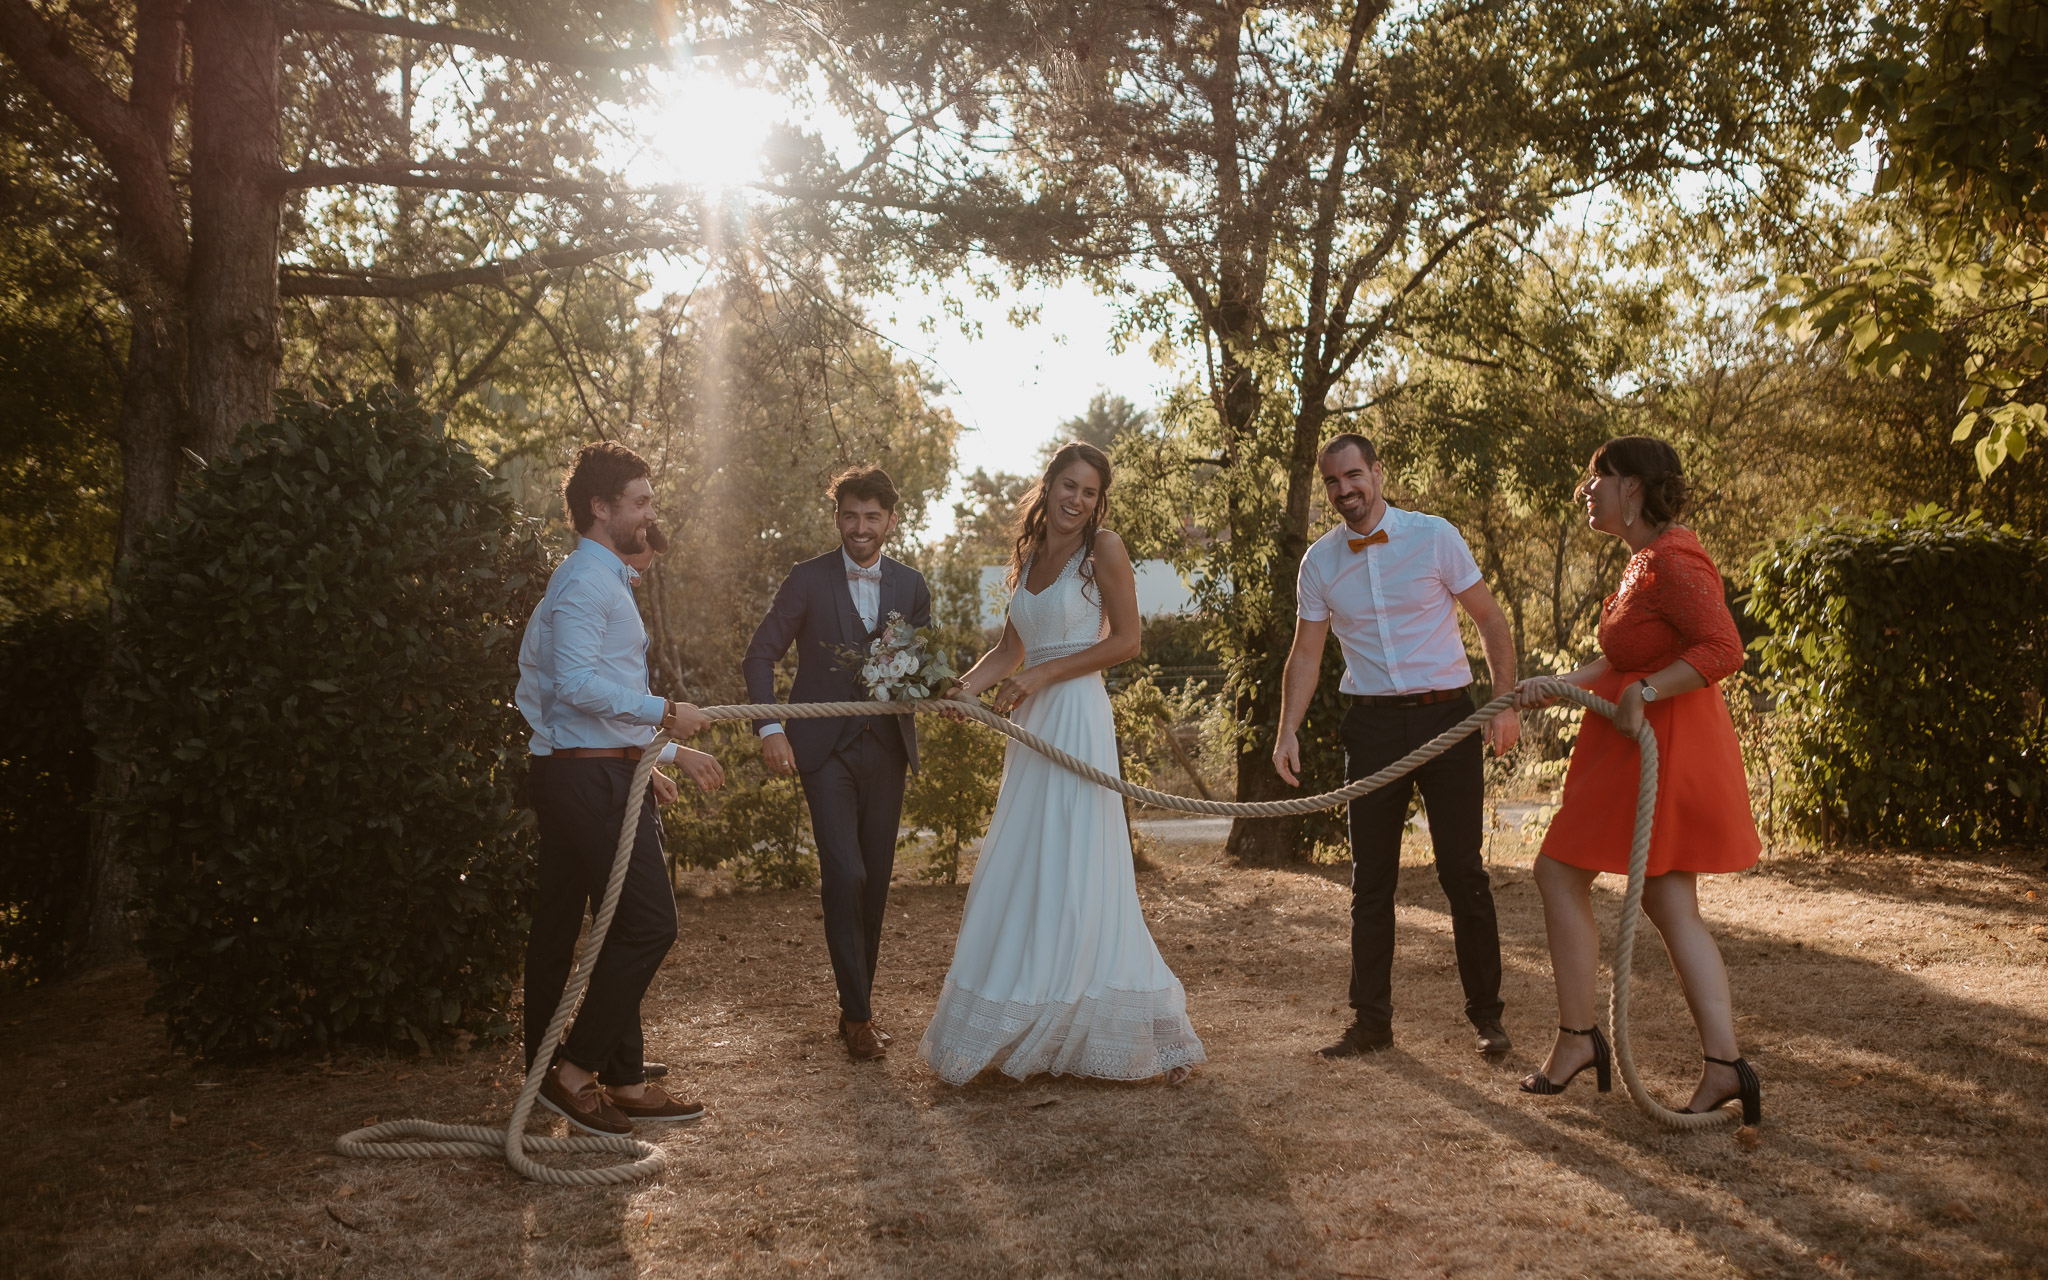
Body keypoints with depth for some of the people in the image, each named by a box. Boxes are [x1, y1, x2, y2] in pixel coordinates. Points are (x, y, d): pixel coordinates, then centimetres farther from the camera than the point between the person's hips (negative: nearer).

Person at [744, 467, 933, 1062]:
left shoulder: (911, 586, 7)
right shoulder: (807, 580, -4)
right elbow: (761, 653, -4)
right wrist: (771, 728, -15)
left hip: (886, 746, 4)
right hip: (826, 747, -4)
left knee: (876, 880, 9)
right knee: (845, 874, -12)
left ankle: (858, 1003, 24)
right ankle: (857, 1012, 1)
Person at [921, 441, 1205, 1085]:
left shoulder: (1103, 548, -4)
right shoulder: (1027, 554, 15)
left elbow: (1126, 640, -9)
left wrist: (1042, 674, -13)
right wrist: (968, 684, -2)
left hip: (1077, 720, -7)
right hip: (1032, 725, 7)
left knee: (1074, 876, -6)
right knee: (1019, 878, 8)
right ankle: (1016, 1031, 19)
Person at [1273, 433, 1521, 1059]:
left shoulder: (1435, 536, -4)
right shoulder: (1319, 561, 3)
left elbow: (1490, 620, 1)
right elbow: (1306, 653, 7)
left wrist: (1507, 702, -8)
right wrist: (1288, 730, -5)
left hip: (1447, 714, -2)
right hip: (1372, 722, 2)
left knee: (1463, 871, 0)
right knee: (1371, 877, 5)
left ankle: (1487, 1015, 13)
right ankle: (1370, 1019, 14)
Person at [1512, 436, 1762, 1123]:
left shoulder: (1673, 562, -18)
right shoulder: (1644, 558, 15)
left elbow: (1723, 649, -27)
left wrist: (1643, 693, -24)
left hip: (1657, 748, -10)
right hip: (1638, 741, 10)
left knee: (1560, 872, 1)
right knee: (1670, 903, 9)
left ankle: (1576, 1037, 10)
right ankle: (1724, 1065, 9)